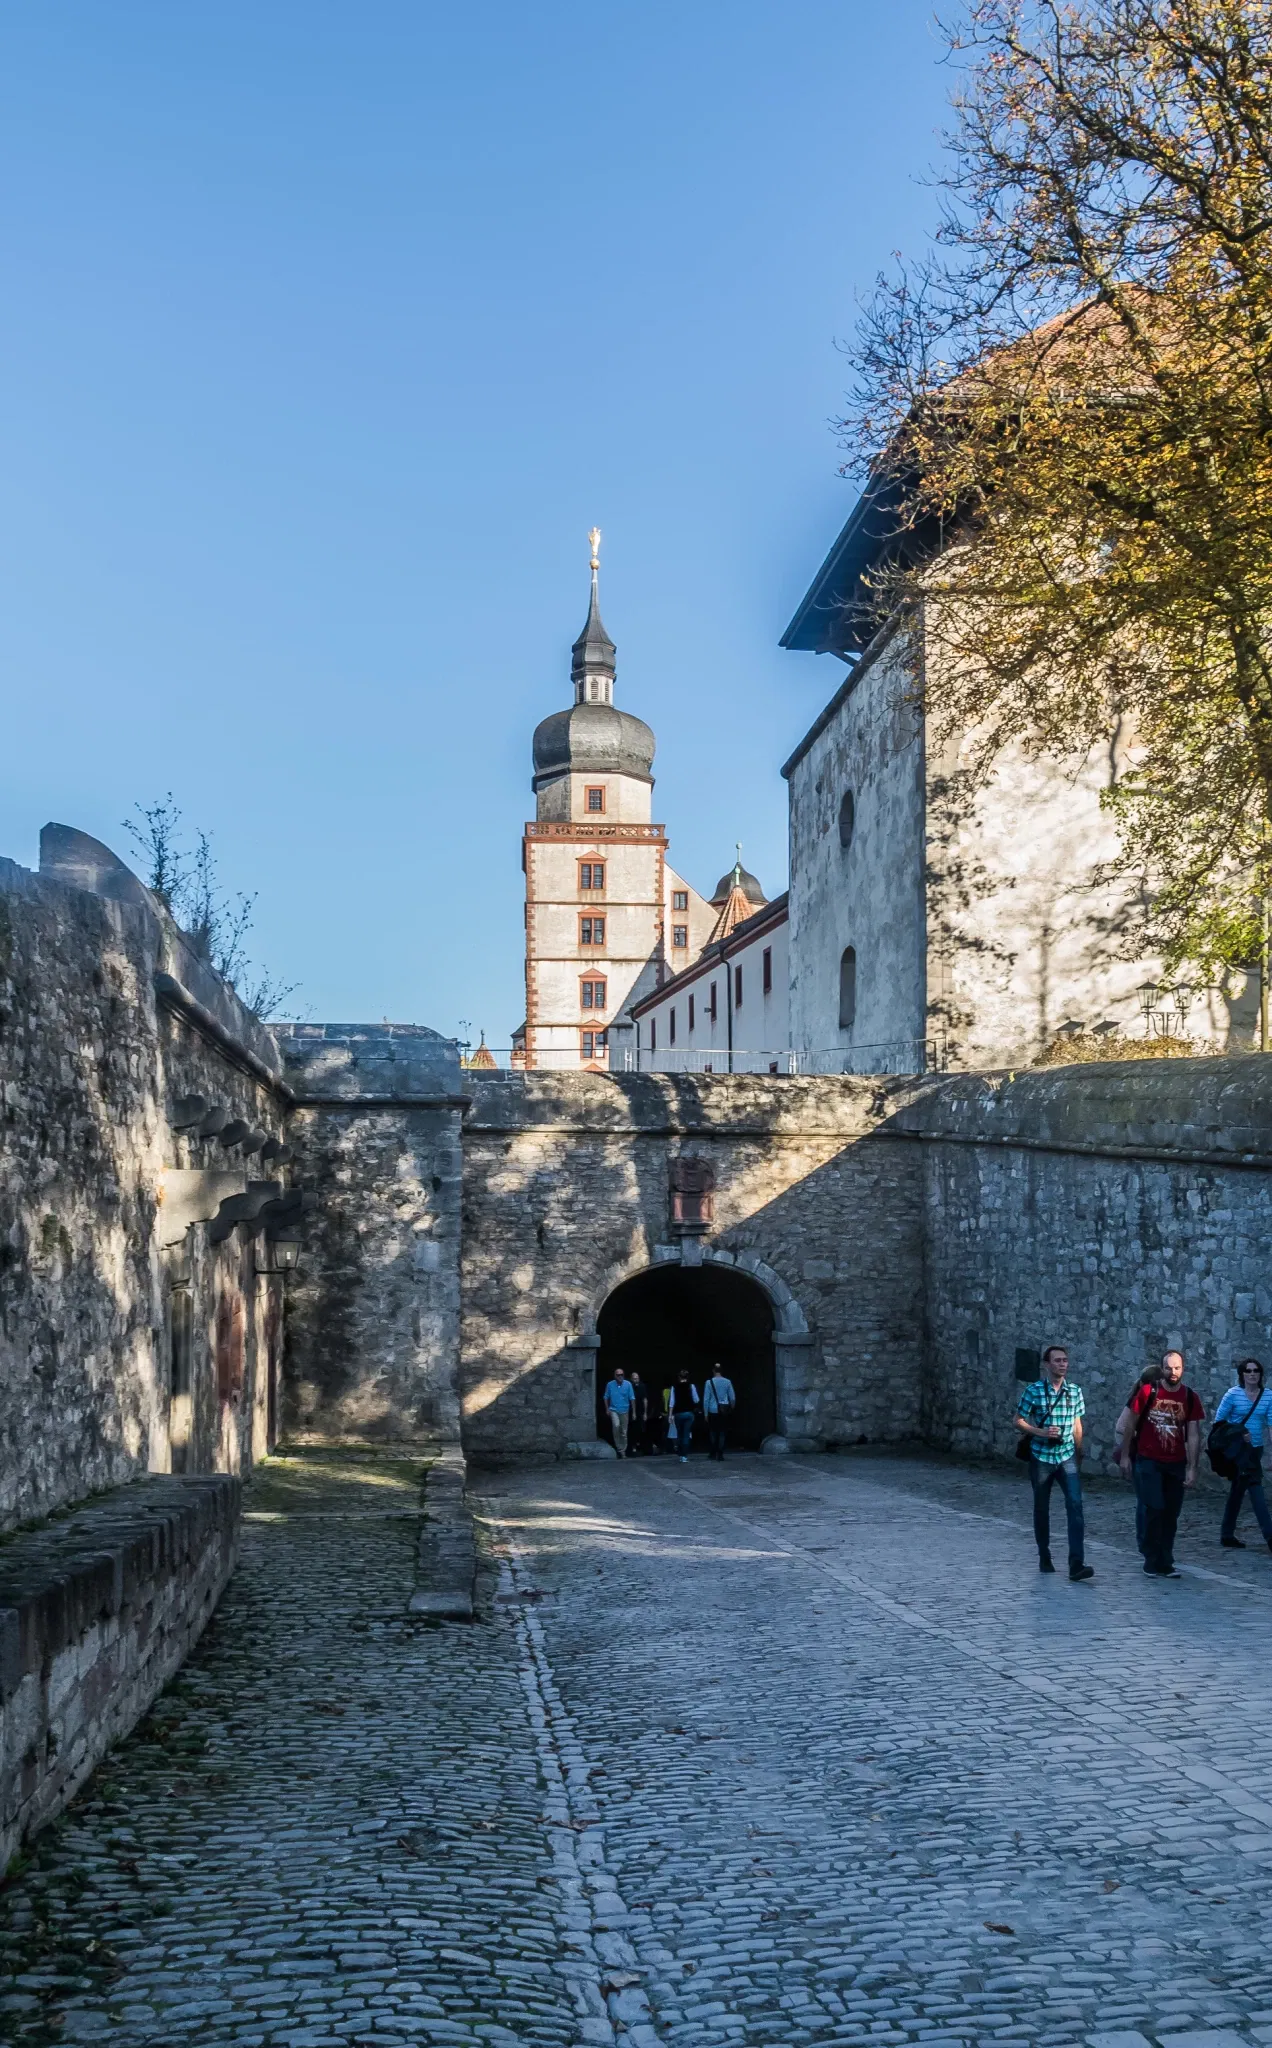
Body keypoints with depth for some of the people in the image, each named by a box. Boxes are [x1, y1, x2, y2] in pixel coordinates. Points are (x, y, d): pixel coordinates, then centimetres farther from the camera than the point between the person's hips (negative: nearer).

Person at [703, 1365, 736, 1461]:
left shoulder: (709, 1382, -7)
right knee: (722, 1433, 6)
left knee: (712, 1432, 14)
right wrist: (732, 1408, 23)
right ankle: (720, 1454, 0)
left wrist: (705, 1413, 1)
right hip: (724, 1410, 1)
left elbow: (706, 1399, -6)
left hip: (713, 1410, -1)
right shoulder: (727, 1382, -1)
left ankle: (713, 1453, 16)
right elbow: (733, 1398, 4)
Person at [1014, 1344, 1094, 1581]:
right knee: (1041, 1508, 9)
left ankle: (1076, 1564, -17)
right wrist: (1042, 1432, -17)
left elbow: (1077, 1424, 13)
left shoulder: (1075, 1391, 3)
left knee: (1075, 1504, -13)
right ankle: (1044, 1557, 27)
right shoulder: (1034, 1390, -7)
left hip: (1067, 1457, 2)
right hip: (1041, 1457, -1)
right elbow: (1019, 1421, -4)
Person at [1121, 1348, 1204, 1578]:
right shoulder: (1147, 1391, -7)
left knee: (1171, 1514, 8)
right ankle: (1152, 1563, 1)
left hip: (1176, 1464, 3)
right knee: (1154, 1510, -9)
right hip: (1148, 1461, -3)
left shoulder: (1190, 1398, -1)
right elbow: (1131, 1424, 0)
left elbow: (1193, 1435, -1)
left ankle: (1165, 1563, 19)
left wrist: (1192, 1468, -7)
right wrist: (1125, 1455, -1)